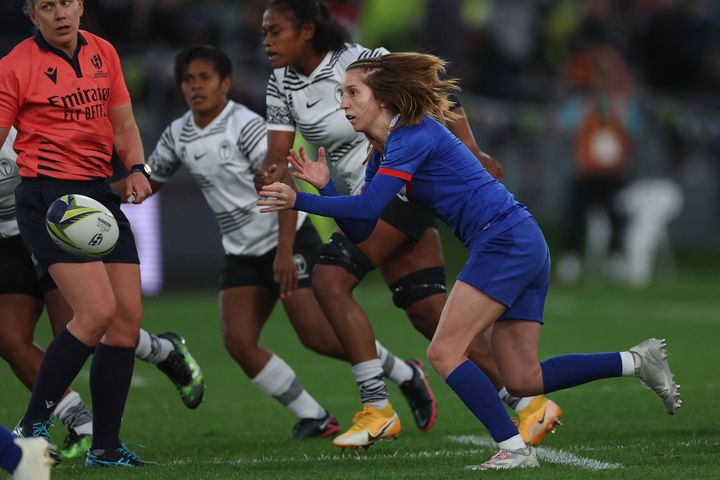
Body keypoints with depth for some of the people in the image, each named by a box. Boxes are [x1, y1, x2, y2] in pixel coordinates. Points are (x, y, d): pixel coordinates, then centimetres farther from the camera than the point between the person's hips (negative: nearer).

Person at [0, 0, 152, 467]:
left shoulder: (104, 53, 11)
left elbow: (123, 126, 18)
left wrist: (137, 169, 0)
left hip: (101, 194, 7)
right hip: (47, 197, -7)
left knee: (129, 316, 2)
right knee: (97, 310, -20)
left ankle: (105, 447, 11)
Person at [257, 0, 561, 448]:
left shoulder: (358, 63, -18)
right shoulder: (282, 85, 4)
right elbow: (279, 157, 4)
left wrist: (472, 152, -21)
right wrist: (270, 176, -19)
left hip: (401, 187, -8)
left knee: (330, 280, -18)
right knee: (430, 313, 3)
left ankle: (377, 407, -13)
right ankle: (531, 404, 6)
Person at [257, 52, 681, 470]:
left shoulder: (413, 134, -12)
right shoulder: (383, 153, 16)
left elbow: (367, 207, -21)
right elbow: (360, 230, 14)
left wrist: (299, 201, -16)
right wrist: (325, 186, 3)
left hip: (506, 242, -10)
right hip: (522, 247, 10)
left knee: (445, 352, -12)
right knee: (523, 380, 7)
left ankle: (514, 449, -11)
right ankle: (637, 361, 11)